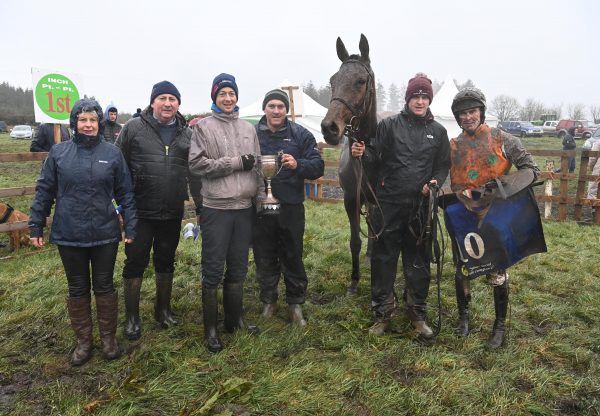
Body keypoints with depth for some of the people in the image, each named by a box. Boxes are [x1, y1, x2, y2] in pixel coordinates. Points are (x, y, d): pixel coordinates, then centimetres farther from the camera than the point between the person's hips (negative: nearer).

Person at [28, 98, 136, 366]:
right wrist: (36, 226, 3)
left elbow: (125, 193, 1)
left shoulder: (112, 153, -1)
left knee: (104, 286, 10)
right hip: (69, 235, 1)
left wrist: (130, 227, -2)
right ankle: (83, 340, 28)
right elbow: (44, 191, 5)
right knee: (78, 289, 12)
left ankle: (109, 337, 27)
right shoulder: (59, 152, 0)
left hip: (105, 234, -1)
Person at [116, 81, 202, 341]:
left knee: (166, 261, 15)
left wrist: (200, 205, 7)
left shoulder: (187, 134, 7)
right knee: (135, 262, 6)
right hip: (140, 212, -2)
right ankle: (131, 316, 22)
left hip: (172, 213, 3)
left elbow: (195, 173, 10)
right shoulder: (133, 128, -3)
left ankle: (163, 309, 33)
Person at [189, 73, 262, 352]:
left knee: (238, 268, 15)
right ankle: (210, 328, 16)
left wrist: (258, 193, 7)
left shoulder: (248, 128, 11)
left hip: (244, 206, 5)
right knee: (213, 270, 2)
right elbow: (197, 163, -11)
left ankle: (234, 319, 30)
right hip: (216, 207, -4)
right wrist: (236, 163, -14)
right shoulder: (204, 127, -3)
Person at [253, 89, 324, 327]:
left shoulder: (301, 135, 0)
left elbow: (318, 166, -5)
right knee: (264, 258, 13)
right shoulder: (252, 134, 2)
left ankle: (296, 303, 26)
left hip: (291, 207, -1)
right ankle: (268, 300, 31)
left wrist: (298, 165, -23)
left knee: (293, 258, 10)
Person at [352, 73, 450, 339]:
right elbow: (377, 157, -2)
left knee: (418, 262, 12)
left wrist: (436, 182, -10)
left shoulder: (438, 131, 7)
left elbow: (444, 165, 11)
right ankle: (382, 313, 22)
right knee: (383, 259, 6)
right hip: (389, 203, -1)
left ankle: (418, 314, 28)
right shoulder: (389, 125, 0)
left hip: (420, 206, 2)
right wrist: (362, 153, -24)